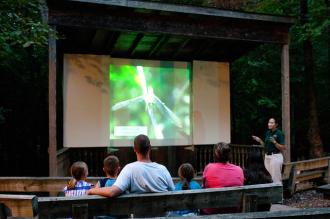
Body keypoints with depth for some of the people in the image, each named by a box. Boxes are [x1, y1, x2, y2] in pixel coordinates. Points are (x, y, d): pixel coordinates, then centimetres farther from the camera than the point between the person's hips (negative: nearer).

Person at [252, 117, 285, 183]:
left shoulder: (279, 133, -10)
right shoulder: (267, 133, 11)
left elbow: (282, 148, -13)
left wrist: (274, 142, -26)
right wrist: (260, 141, 4)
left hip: (276, 157, -7)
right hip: (267, 157, 8)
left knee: (276, 178, -5)